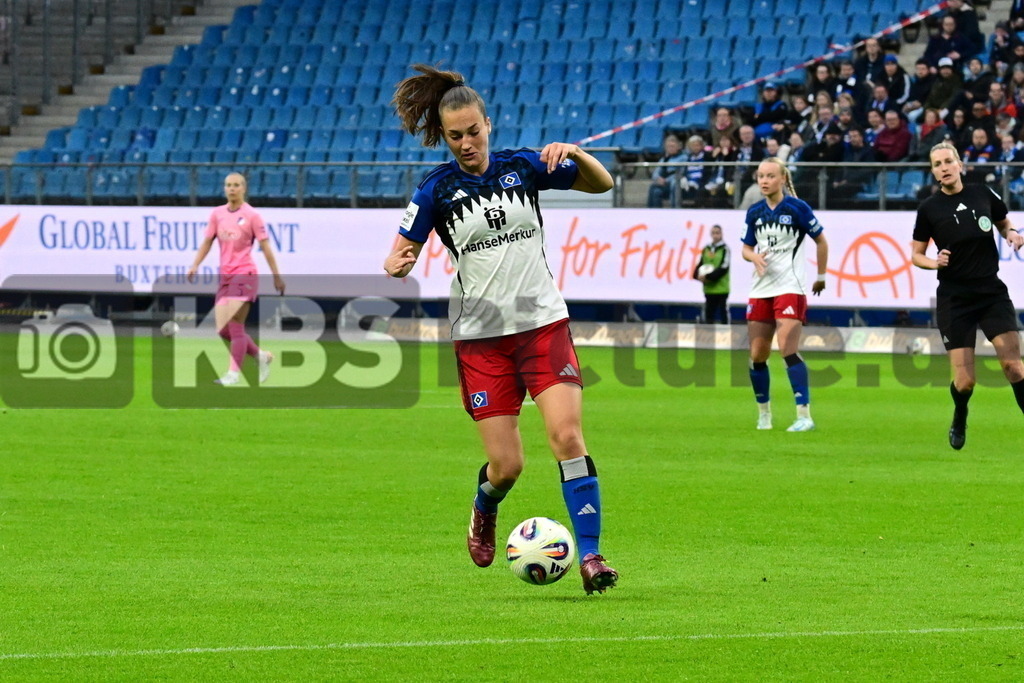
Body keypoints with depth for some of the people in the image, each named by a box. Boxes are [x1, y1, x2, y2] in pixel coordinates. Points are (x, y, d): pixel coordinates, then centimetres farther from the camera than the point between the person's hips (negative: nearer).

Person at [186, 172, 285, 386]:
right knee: (224, 330, 3)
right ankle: (261, 356, 21)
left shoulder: (251, 215, -4)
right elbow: (207, 242, 15)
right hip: (225, 277, 6)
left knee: (235, 325, -13)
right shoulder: (217, 214, 10)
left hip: (244, 275, -6)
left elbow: (265, 247, -2)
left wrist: (277, 277, -2)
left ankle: (234, 373, -8)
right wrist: (195, 265, 0)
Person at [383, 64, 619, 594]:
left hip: (543, 322, 1)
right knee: (506, 465, -2)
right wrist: (397, 265, -25)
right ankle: (484, 511, 34)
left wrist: (573, 153, -16)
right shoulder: (437, 190, -2)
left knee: (567, 436, -17)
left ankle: (590, 556, -14)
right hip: (480, 335, -1)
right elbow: (398, 257, 0)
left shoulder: (523, 167, 2)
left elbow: (602, 184, 5)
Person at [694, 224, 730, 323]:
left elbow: (723, 268, -13)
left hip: (722, 288, -5)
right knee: (708, 315, 8)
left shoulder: (725, 249, -6)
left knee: (724, 313, -3)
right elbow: (700, 265, 12)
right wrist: (698, 275, -9)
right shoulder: (706, 249, 10)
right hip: (709, 289, 5)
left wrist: (708, 277, -17)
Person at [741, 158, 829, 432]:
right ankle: (763, 414, 22)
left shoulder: (797, 208, -6)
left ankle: (804, 416, -17)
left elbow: (821, 241, 4)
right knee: (757, 355, 5)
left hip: (789, 288, -6)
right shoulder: (754, 212, 8)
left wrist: (821, 276, 9)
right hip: (760, 290, 6)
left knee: (788, 350, -18)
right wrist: (754, 256, -9)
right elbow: (746, 248, 15)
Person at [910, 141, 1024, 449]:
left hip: (992, 293, 1)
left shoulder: (983, 194, 1)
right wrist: (935, 262, -15)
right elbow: (915, 254, 6)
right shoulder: (929, 208, -3)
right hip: (954, 299, -1)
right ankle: (959, 421, 31)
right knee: (965, 381, -2)